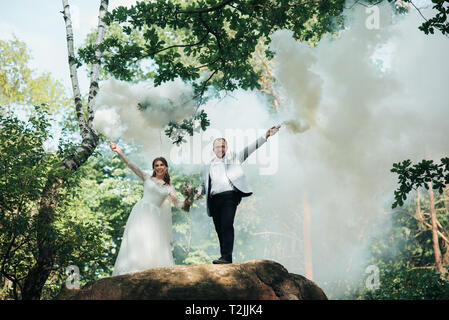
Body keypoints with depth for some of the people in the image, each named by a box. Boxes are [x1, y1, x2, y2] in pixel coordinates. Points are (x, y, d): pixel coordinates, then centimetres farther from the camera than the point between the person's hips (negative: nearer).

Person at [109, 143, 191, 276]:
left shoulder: (169, 187, 17)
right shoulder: (147, 178, 12)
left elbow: (177, 203, 7)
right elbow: (132, 166, 3)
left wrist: (185, 204, -16)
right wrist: (119, 152, -7)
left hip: (155, 217, 2)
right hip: (141, 212, -2)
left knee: (155, 244, -8)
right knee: (138, 239, -13)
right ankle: (133, 272, -17)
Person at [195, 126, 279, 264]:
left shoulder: (233, 159, 15)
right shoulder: (208, 167, 24)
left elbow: (249, 149, 7)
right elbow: (204, 184, 24)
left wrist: (265, 136, -2)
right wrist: (199, 193, 2)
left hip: (229, 196, -4)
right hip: (214, 199, 4)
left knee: (227, 225, -17)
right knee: (219, 228, 3)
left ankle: (226, 256, -22)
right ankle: (225, 257, 9)